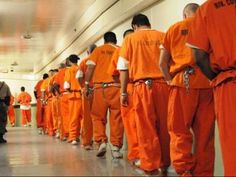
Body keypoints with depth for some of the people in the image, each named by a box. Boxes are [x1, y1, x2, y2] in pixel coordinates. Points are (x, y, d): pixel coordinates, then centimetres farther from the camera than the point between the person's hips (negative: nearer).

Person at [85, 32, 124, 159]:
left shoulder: (98, 50, 10)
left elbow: (90, 68, 1)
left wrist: (86, 85, 5)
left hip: (100, 86, 0)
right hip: (117, 87, 0)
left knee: (98, 116, 11)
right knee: (116, 118, 3)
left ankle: (101, 141, -3)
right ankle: (116, 147, 3)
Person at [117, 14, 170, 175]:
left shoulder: (130, 38, 8)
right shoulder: (163, 36, 11)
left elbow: (124, 68, 4)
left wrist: (123, 92, 8)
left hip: (144, 85, -2)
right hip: (164, 83, 2)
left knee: (146, 127, 4)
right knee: (164, 125, 10)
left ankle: (150, 164, 7)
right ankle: (164, 163, 18)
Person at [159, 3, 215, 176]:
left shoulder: (175, 28, 12)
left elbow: (163, 62, 8)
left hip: (183, 81, -1)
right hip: (208, 82, 2)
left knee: (179, 130, 3)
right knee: (205, 133, 7)